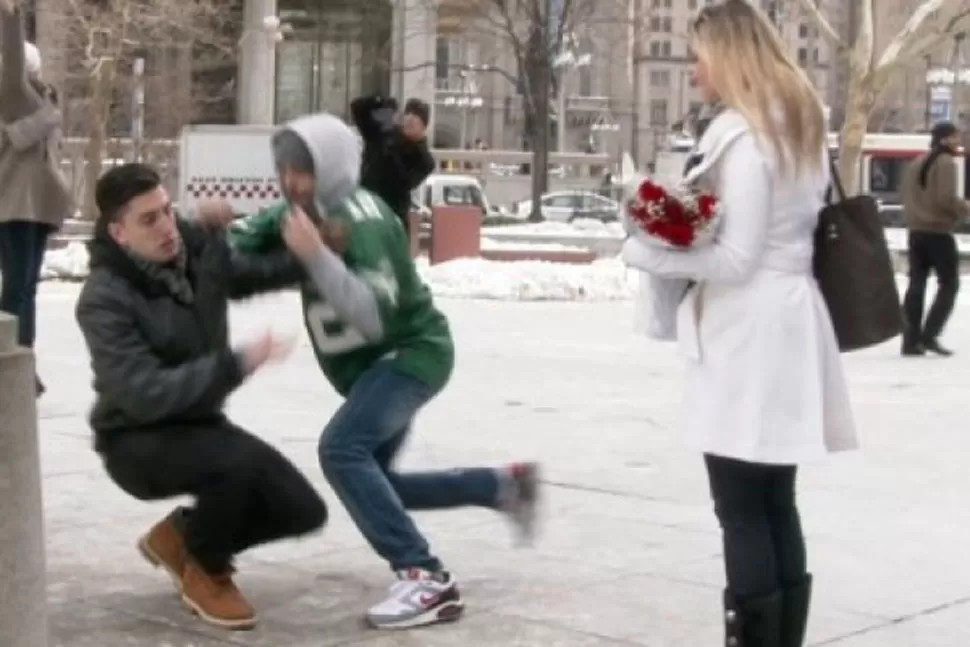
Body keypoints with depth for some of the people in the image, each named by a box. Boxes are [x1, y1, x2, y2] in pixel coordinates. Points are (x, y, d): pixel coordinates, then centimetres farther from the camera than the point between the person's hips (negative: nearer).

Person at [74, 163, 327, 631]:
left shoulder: (198, 249, -7)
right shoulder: (105, 300, -25)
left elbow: (264, 271, 11)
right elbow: (145, 394, -34)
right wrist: (237, 364, -39)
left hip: (198, 424, 7)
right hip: (137, 442, -7)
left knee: (303, 510, -2)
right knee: (239, 460, -35)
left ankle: (181, 536, 20)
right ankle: (205, 572, -5)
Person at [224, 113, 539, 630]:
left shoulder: (362, 223, -24)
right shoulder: (305, 212, 2)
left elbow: (373, 316, -34)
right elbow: (243, 241, 8)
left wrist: (316, 255, -39)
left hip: (412, 353, -10)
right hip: (373, 365, 10)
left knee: (341, 449, -31)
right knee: (370, 481, 17)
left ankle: (427, 579, -31)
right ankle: (504, 485, 28)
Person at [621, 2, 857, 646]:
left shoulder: (744, 135, -15)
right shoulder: (801, 123, 14)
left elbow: (737, 257, -18)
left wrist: (646, 252, -9)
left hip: (749, 331, -9)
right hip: (787, 321, 9)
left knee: (743, 513, -3)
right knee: (776, 506, 14)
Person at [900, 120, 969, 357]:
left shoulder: (916, 163, 15)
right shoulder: (946, 162, -11)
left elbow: (908, 197, 19)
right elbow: (947, 198, -20)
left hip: (916, 231, 8)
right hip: (939, 232, -8)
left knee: (916, 284, 7)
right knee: (949, 284, 1)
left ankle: (911, 341, 5)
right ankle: (929, 336, -8)